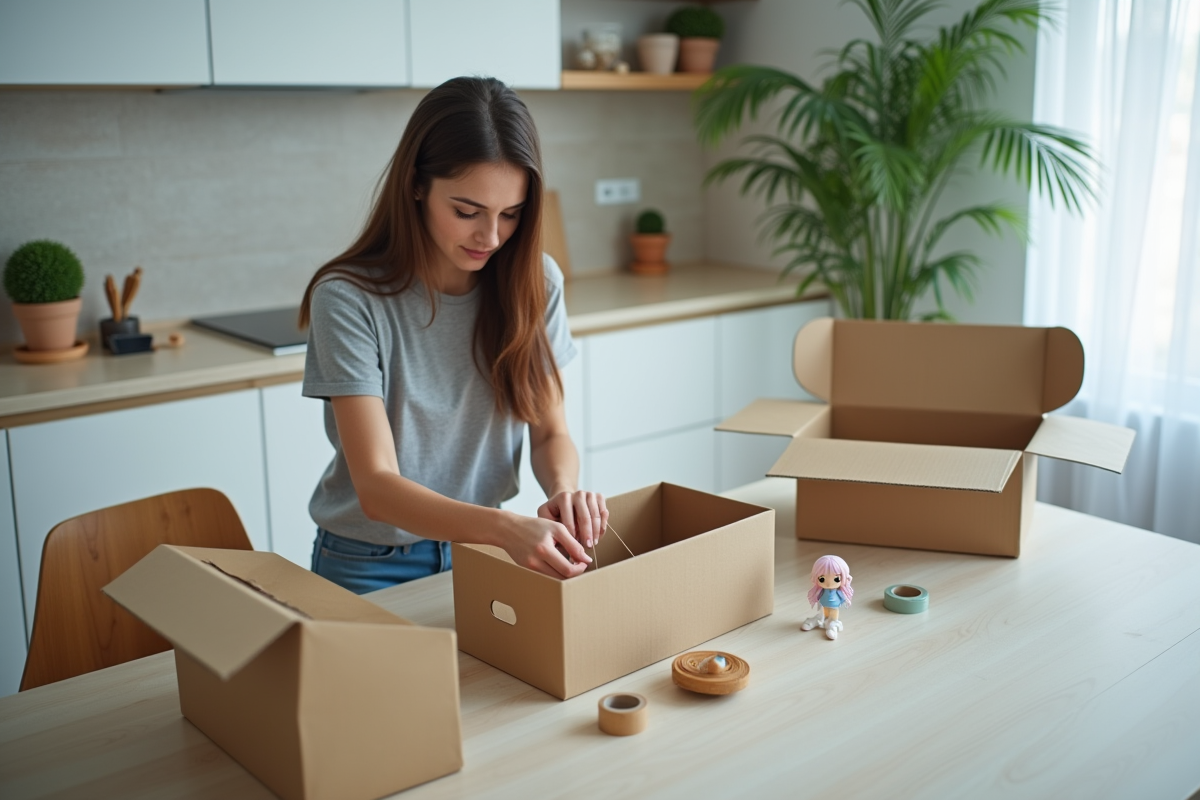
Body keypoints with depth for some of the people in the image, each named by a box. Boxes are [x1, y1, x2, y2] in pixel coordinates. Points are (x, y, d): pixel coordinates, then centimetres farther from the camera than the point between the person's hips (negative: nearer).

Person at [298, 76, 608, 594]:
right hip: (373, 566, -2)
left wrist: (563, 488, -22)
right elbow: (376, 488, -23)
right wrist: (504, 528, -40)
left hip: (484, 549, 3)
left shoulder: (534, 282, -5)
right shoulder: (348, 299, -18)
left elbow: (550, 432, 2)